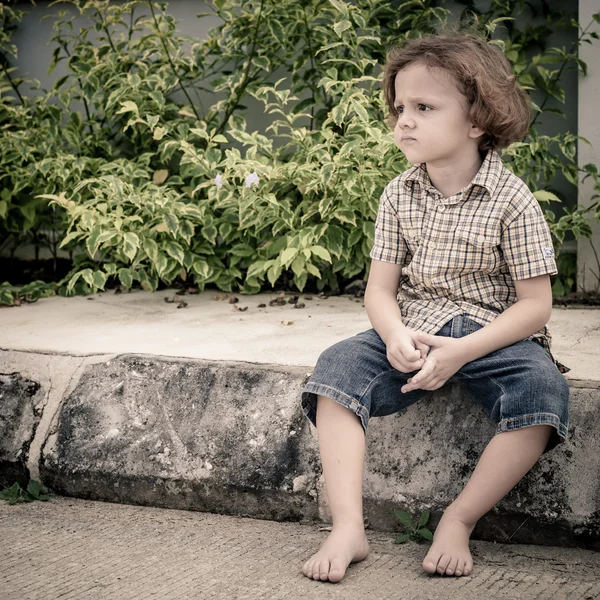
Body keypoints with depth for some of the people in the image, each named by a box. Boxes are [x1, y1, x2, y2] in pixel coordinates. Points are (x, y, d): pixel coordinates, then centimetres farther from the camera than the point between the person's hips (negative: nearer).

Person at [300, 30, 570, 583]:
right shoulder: (400, 195, 3)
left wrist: (462, 352, -22)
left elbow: (535, 304, -10)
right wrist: (396, 336, -21)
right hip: (412, 329, 3)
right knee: (338, 368, -22)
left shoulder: (510, 199, -10)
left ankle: (458, 521, -20)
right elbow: (380, 288, 3)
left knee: (542, 390, -32)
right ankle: (348, 528, -27)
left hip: (490, 333, -3)